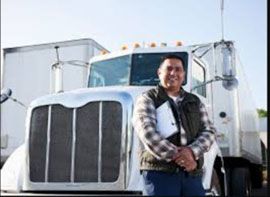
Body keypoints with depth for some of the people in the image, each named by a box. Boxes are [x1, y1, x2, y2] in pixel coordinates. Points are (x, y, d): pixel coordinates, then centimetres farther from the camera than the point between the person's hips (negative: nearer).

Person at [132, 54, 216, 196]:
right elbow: (148, 133, -11)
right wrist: (176, 156, -17)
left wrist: (192, 151, -12)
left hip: (192, 174, 5)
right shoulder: (147, 99, 4)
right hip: (159, 172, -5)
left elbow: (209, 131, 9)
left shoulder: (195, 102, 20)